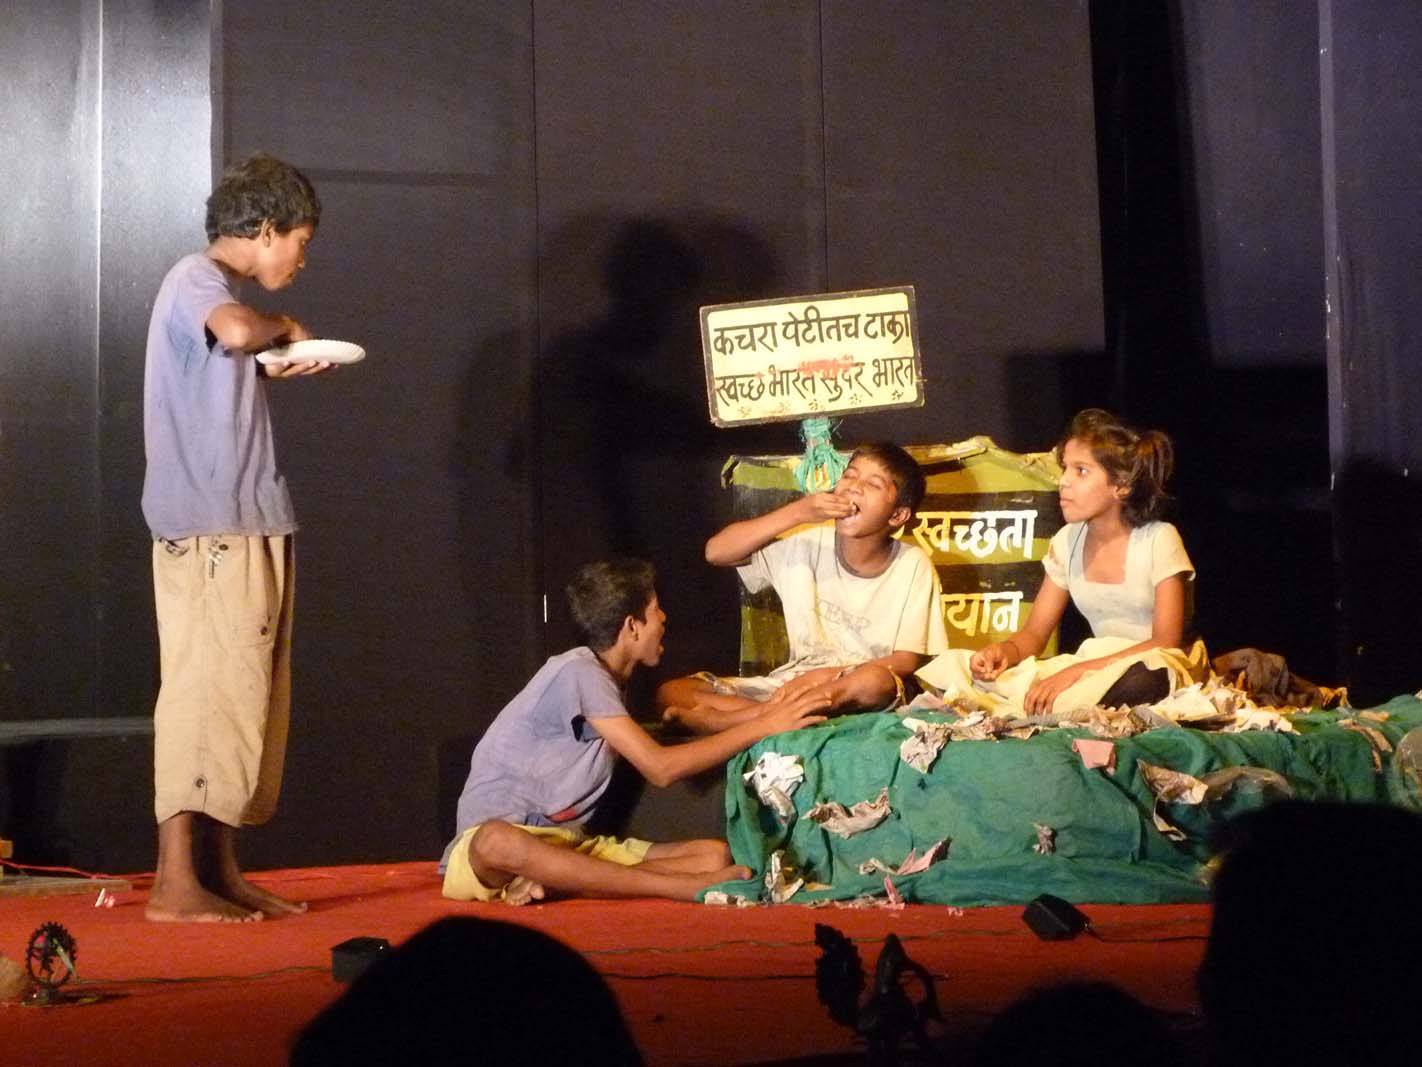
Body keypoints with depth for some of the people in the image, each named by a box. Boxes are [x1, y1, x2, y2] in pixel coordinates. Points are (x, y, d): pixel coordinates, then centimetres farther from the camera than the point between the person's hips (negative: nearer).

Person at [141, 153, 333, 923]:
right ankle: (176, 883, -9)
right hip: (208, 530, -10)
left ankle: (221, 873, 14)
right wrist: (283, 328, -12)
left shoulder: (216, 288, 20)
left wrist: (279, 369, 7)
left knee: (240, 699, 10)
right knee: (205, 695, -10)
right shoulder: (195, 279, -9)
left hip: (243, 527, 10)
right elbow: (235, 330, -32)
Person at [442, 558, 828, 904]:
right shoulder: (579, 672, -15)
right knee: (497, 843, -46)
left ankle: (547, 883, -26)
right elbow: (660, 768, -19)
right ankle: (684, 888, -42)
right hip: (500, 830, -8)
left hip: (569, 842, 8)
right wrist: (763, 727, -16)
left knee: (717, 856, -12)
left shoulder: (607, 678, 15)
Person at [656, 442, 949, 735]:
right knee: (671, 692, -12)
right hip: (793, 681, 3)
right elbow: (716, 551, -8)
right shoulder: (808, 541, -2)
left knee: (875, 682, -40)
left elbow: (909, 660, -9)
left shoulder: (914, 566, -8)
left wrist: (831, 676, -23)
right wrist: (797, 513, -18)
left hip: (859, 694, -3)